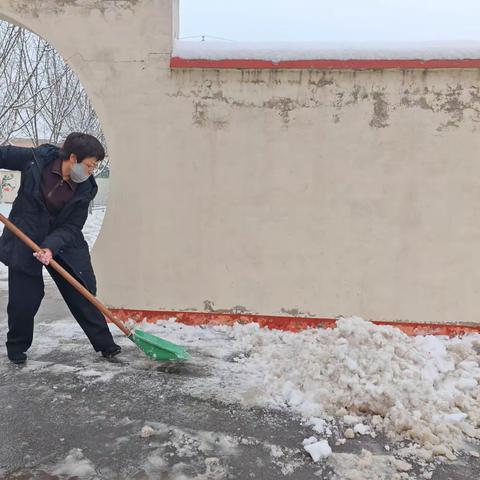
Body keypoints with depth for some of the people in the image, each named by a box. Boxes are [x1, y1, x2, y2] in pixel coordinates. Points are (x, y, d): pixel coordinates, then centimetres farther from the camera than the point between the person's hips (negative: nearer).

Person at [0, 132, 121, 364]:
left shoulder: (85, 189, -10)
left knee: (82, 293, 2)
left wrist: (51, 247, -28)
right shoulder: (37, 159, -15)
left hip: (62, 242, 2)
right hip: (24, 240, -2)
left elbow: (71, 228, -11)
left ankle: (105, 345, 13)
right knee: (24, 297, 1)